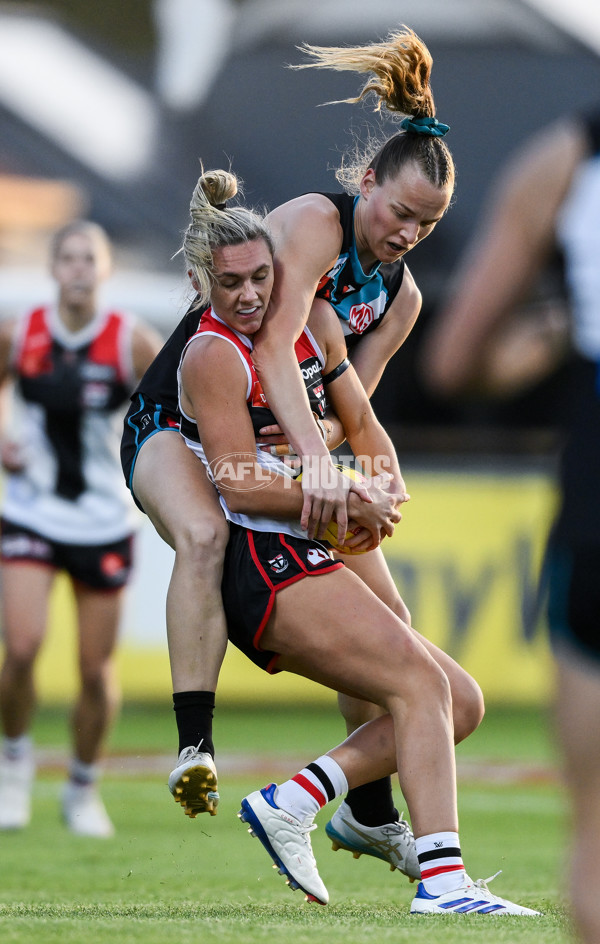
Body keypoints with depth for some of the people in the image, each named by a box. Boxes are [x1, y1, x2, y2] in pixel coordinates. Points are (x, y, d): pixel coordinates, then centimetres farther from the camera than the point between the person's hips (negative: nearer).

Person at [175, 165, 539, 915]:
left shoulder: (312, 323, 13)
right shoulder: (213, 355, -10)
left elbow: (361, 423, 19)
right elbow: (241, 486, -15)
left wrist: (387, 486, -1)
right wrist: (349, 503, -15)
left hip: (310, 562, 9)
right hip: (264, 563, -9)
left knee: (454, 704, 6)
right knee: (421, 684, -22)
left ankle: (290, 804, -3)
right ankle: (442, 880, -35)